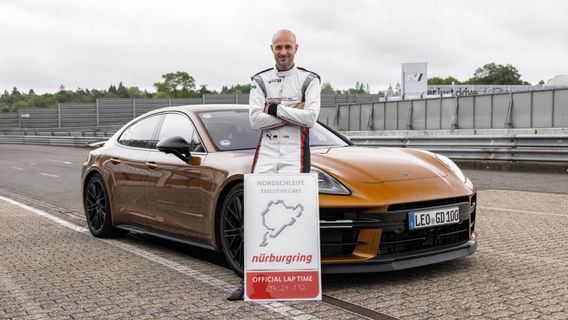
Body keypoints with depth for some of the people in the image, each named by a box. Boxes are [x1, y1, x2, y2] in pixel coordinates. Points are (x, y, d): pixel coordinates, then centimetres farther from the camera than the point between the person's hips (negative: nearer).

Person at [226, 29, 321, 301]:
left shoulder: (309, 80, 7)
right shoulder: (260, 80, 13)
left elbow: (310, 117, -9)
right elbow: (255, 119, -1)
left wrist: (275, 108, -8)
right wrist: (293, 113, -7)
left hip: (295, 151, -2)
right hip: (266, 150, 3)